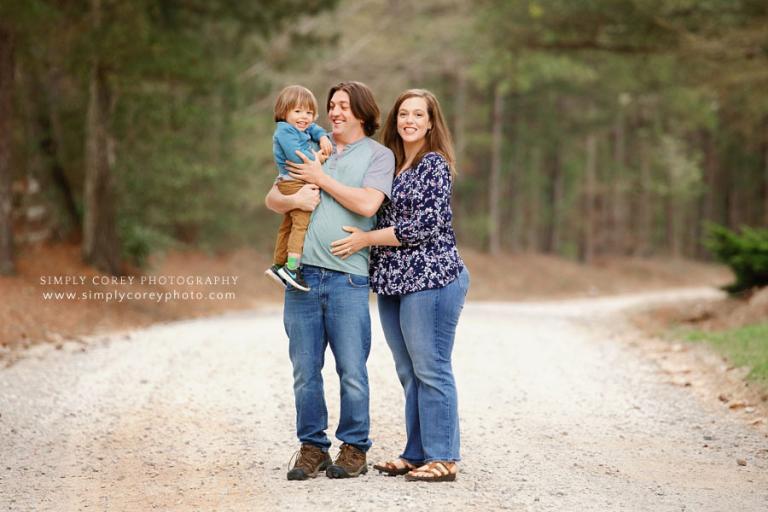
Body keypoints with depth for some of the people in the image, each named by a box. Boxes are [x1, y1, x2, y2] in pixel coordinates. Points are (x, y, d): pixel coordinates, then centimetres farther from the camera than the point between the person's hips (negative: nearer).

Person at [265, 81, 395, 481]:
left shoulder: (378, 155, 6)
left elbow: (367, 204, -11)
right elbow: (272, 199, 13)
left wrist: (322, 179, -6)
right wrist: (291, 199, -9)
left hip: (347, 278, -4)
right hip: (303, 272, 4)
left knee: (351, 371, -2)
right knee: (305, 370, 5)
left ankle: (354, 449, 9)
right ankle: (312, 448, 13)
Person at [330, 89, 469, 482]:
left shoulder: (434, 164, -6)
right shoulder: (391, 165, 18)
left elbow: (428, 224, -15)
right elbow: (377, 215, 27)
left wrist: (366, 239, -10)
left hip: (430, 279, -8)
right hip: (393, 282, 8)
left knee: (430, 369, -7)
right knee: (409, 373, 10)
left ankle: (442, 459, -4)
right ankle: (417, 454, 16)